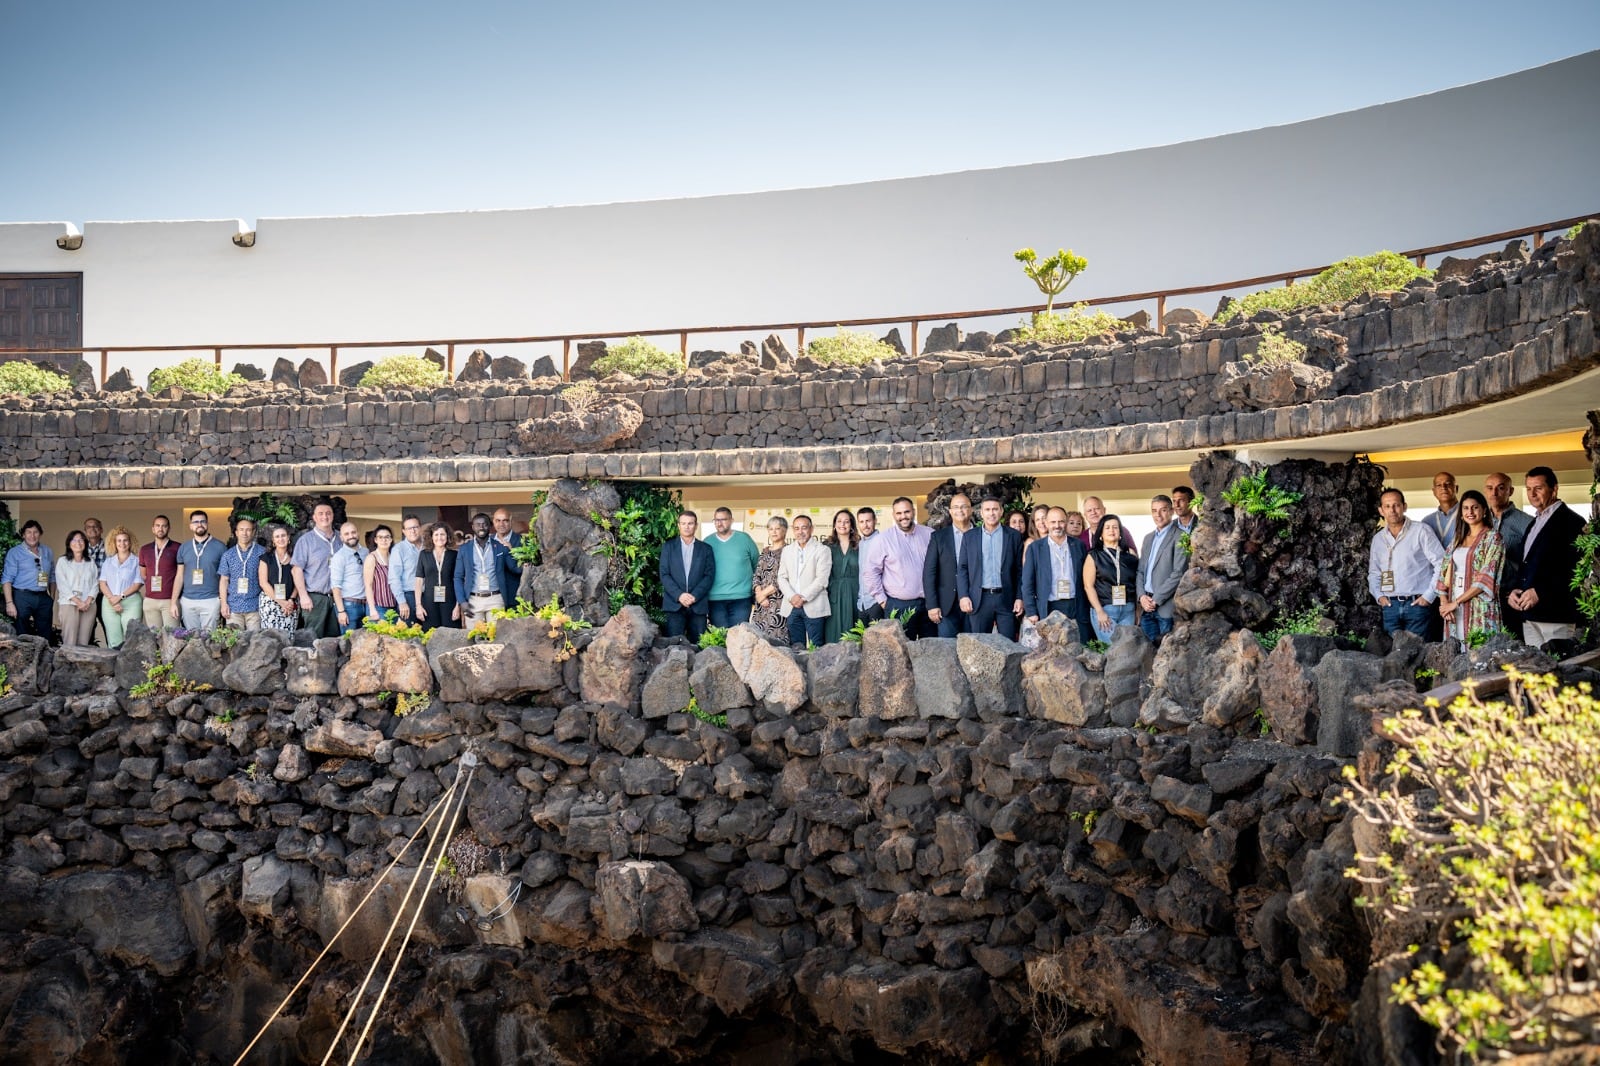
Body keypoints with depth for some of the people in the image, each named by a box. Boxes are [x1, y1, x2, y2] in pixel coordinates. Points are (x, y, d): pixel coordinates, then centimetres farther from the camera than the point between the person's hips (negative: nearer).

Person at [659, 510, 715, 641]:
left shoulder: (705, 548, 12)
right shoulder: (668, 547, 10)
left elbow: (709, 575, 4)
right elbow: (664, 574, 2)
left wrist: (695, 596, -10)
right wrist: (679, 595, -12)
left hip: (698, 605, 1)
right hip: (674, 604, -1)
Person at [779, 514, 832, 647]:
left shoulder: (822, 550, 2)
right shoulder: (787, 550, 16)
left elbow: (822, 579, -7)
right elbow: (782, 577, 11)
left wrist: (803, 597, -12)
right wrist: (792, 597, -6)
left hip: (813, 607, -4)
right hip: (791, 606, 4)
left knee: (815, 647, -7)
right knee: (796, 647, 3)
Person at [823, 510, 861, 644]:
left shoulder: (858, 545, 8)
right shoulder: (827, 545, 7)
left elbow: (863, 571, 6)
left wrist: (862, 593, -2)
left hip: (853, 594, 0)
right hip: (833, 594, 0)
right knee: (833, 632, -2)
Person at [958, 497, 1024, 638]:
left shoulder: (1014, 536, 6)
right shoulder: (969, 537, 8)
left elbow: (1020, 569, 6)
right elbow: (962, 568, 7)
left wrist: (1019, 597, -1)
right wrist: (963, 596, -4)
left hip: (1006, 599, 0)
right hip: (979, 600, 0)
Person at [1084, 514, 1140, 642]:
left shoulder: (1130, 555, 9)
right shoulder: (1094, 556, 4)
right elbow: (1088, 586, -1)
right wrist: (1099, 611, -10)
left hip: (1128, 609, 2)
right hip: (1104, 609, -2)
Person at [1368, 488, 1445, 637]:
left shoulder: (1421, 531, -2)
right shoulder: (1378, 538, 13)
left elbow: (1441, 564, -5)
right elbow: (1373, 572, 23)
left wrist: (1429, 595, -8)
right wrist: (1378, 595, 7)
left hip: (1417, 603, -4)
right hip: (1390, 606, 4)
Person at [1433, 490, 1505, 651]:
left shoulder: (1492, 538, -2)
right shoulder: (1457, 539, 17)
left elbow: (1486, 579, -11)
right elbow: (1444, 573, 15)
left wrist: (1456, 602, -12)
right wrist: (1444, 602, -1)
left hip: (1480, 610, -5)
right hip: (1455, 612, 5)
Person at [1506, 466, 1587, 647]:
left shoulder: (1571, 521, -5)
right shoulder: (1534, 524, 22)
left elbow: (1576, 569, -14)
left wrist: (1540, 592, -18)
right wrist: (1516, 590, 7)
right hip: (1530, 616, 8)